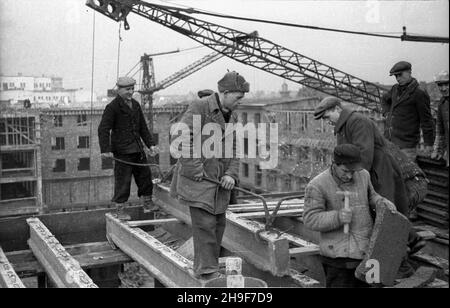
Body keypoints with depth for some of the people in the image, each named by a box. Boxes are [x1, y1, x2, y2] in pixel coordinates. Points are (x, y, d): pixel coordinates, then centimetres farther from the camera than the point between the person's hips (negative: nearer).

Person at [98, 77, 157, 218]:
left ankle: (148, 202, 26)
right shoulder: (112, 107, -8)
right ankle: (119, 209, 9)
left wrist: (150, 143, 13)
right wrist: (105, 149, -21)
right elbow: (103, 129, -12)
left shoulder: (135, 105, 14)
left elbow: (143, 127, 21)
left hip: (137, 149, 7)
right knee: (122, 180, -3)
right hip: (122, 150, -7)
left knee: (144, 175, 12)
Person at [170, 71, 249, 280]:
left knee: (218, 223, 13)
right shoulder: (200, 108, -12)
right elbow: (181, 139, -20)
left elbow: (233, 150, 15)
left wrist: (231, 174, -1)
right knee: (205, 224, -10)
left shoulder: (231, 117, 14)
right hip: (198, 179, -8)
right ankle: (207, 270, -1)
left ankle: (207, 265, 27)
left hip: (218, 183, 8)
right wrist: (195, 169, -21)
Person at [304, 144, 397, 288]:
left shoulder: (362, 175, 1)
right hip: (339, 255, -5)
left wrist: (382, 202, -3)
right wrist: (338, 218, -33)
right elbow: (311, 220, -18)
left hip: (366, 250, 5)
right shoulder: (317, 185, -15)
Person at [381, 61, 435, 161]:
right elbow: (384, 99, 33)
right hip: (389, 141, 7)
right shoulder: (396, 89, 10)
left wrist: (429, 143, -6)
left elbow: (426, 120, -8)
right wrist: (387, 113, 15)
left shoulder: (419, 94, -10)